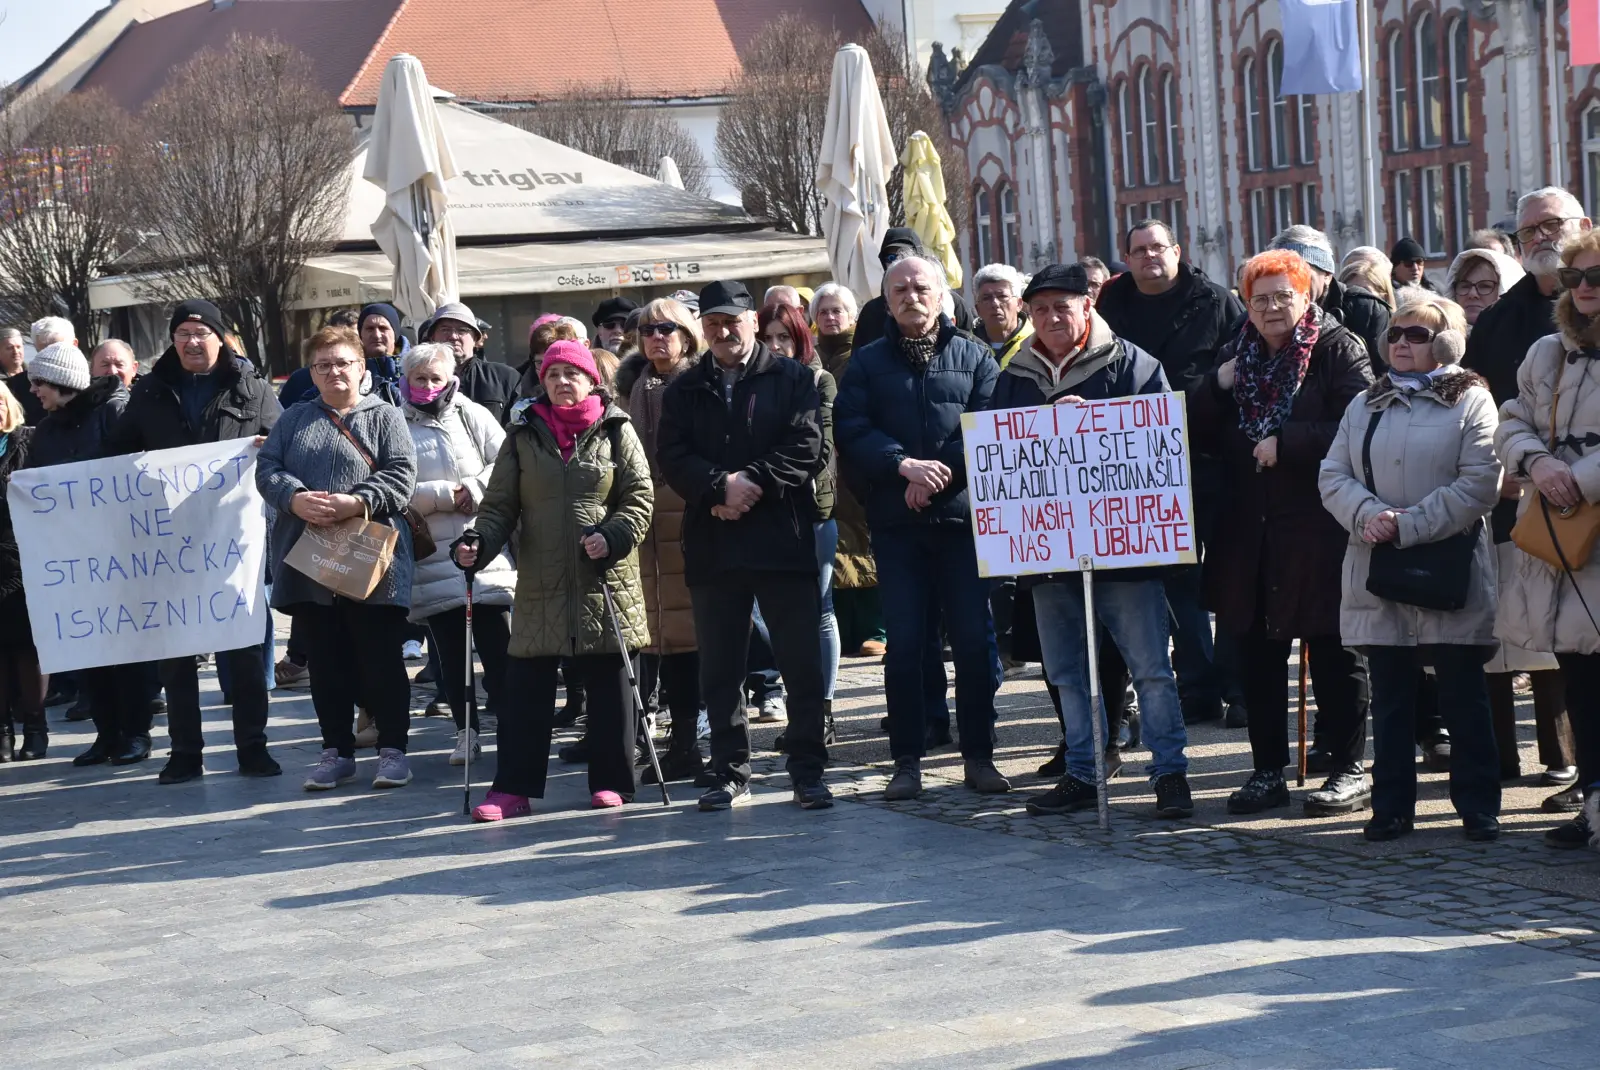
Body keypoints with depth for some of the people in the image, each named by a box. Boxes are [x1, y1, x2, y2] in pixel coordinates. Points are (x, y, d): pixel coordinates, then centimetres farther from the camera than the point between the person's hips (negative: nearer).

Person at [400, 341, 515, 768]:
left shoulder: (472, 416, 8)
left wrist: (475, 490, -12)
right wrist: (444, 495, -10)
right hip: (430, 555, 0)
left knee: (498, 643, -5)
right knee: (450, 650, 4)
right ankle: (466, 732, 13)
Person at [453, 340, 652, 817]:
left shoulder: (617, 432, 5)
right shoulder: (523, 436, 8)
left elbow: (639, 499, 3)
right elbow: (500, 504, 8)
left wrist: (611, 537, -15)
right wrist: (477, 541, -10)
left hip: (605, 579, -1)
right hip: (540, 582, 1)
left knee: (608, 685, 5)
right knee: (526, 687, 0)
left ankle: (612, 782, 16)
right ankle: (514, 787, 4)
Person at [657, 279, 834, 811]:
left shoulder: (794, 379, 6)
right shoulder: (683, 392, 13)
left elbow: (807, 447, -5)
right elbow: (673, 458, 1)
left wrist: (752, 483, -15)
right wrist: (721, 488, -15)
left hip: (784, 541, -2)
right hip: (713, 546, 3)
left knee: (802, 664, -2)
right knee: (719, 669, 7)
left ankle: (808, 771, 5)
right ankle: (730, 773, 15)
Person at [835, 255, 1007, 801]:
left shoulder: (975, 357, 8)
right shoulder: (868, 362, 9)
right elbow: (851, 430, -4)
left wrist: (939, 473, -15)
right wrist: (906, 465, -18)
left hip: (963, 515, 0)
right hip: (896, 524, 0)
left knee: (974, 638, 1)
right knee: (905, 643, 1)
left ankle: (978, 756, 10)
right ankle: (907, 761, 7)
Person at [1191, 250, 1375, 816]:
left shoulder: (1338, 349, -3)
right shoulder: (1236, 356, 14)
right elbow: (1200, 436, 11)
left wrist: (1286, 443, -18)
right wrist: (1217, 387, -5)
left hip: (1320, 530, -6)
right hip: (1250, 532, 6)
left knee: (1334, 653, 2)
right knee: (1256, 652, 9)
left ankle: (1350, 770, 10)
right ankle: (1268, 770, 18)